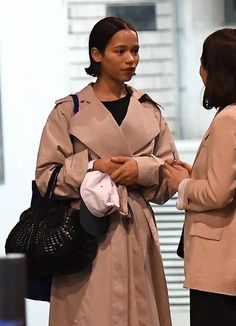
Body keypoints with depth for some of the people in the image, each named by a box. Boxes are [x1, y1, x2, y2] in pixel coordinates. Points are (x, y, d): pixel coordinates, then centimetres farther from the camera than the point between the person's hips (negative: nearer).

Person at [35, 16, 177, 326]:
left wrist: (143, 169, -10)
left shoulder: (150, 111, 10)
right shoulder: (68, 111, 0)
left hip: (137, 232, 3)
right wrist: (91, 167, -15)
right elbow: (46, 176, -2)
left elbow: (171, 175, 9)